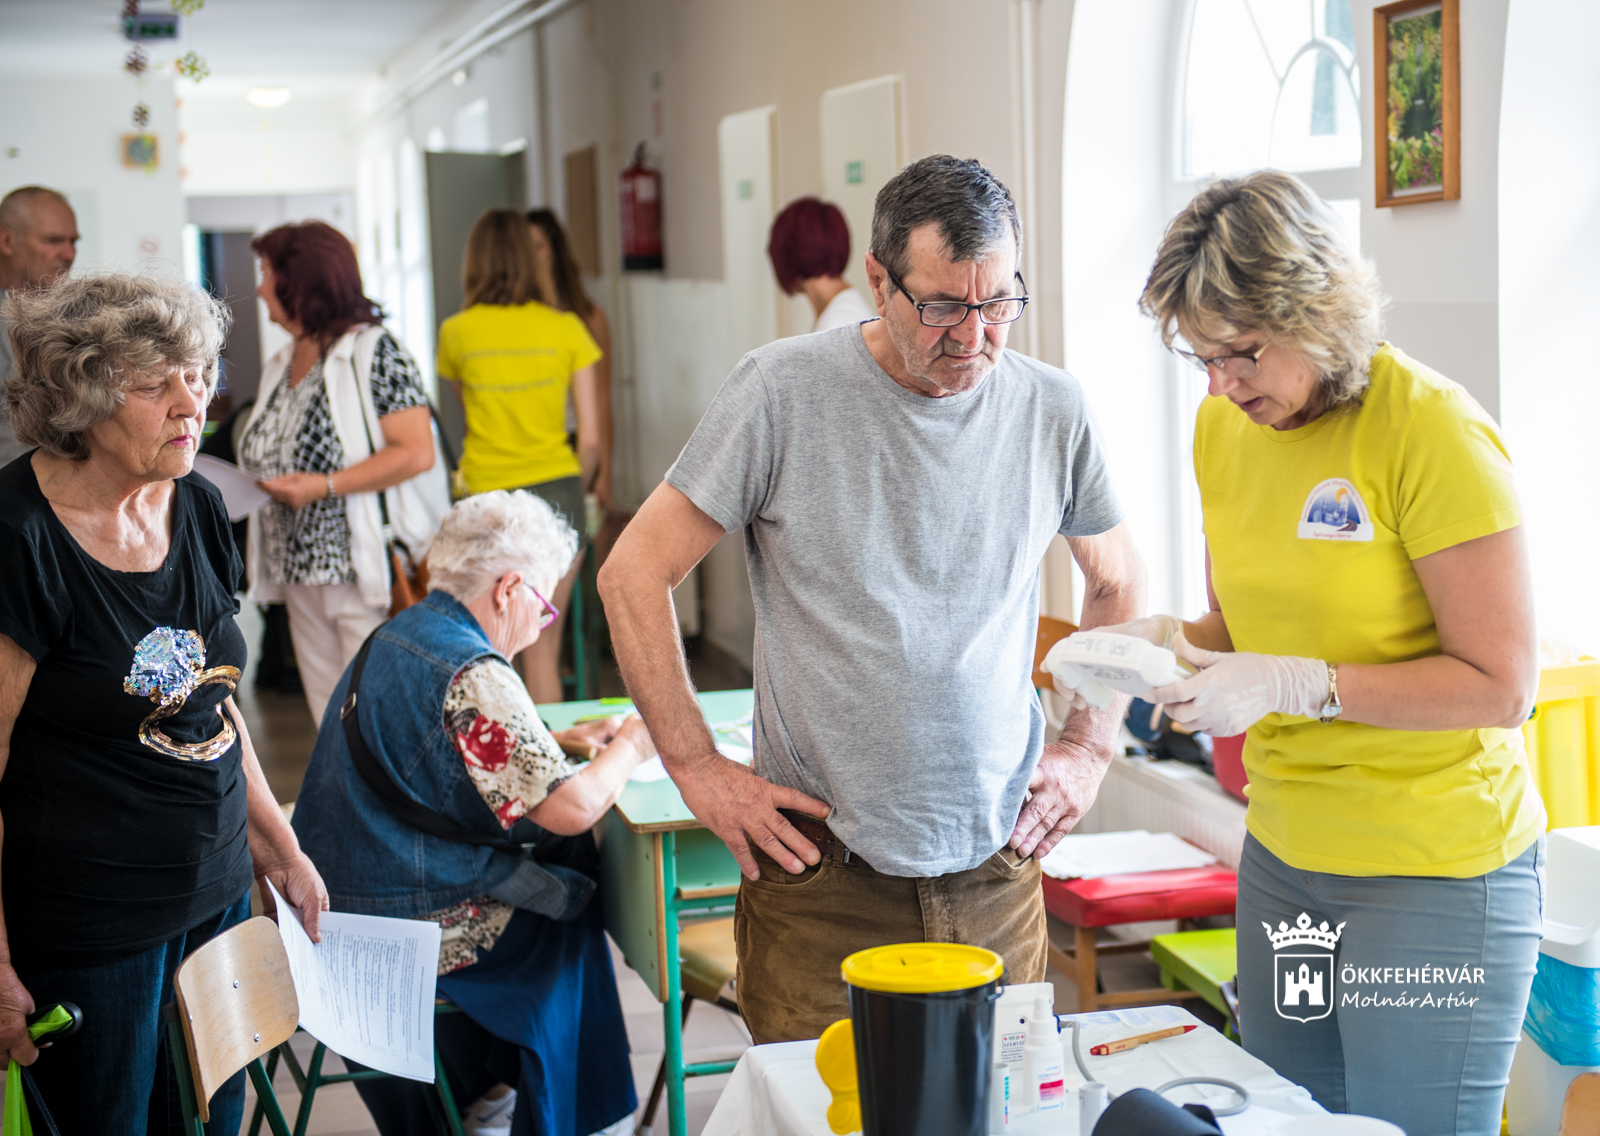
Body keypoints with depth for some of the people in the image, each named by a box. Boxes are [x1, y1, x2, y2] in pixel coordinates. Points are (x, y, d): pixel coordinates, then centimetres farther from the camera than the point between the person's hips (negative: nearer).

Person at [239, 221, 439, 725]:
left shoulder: (375, 352, -10)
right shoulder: (280, 365, 15)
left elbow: (417, 452, -18)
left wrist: (324, 486, -21)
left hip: (363, 569, -8)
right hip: (300, 570, 8)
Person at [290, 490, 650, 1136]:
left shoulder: (395, 636, 9)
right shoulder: (472, 672, -22)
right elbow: (570, 808, -23)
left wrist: (563, 740, 17)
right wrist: (627, 748, -5)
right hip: (410, 933, -9)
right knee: (570, 909, 14)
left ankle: (481, 1084, 29)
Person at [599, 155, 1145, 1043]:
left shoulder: (1051, 410, 3)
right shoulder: (783, 391, -7)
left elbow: (1119, 586, 19)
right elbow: (634, 574, -3)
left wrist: (1090, 745, 9)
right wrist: (698, 768, -7)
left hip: (996, 870, 3)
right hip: (820, 875, -3)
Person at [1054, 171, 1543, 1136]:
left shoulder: (1431, 431, -17)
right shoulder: (1226, 426, 5)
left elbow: (1499, 685, -17)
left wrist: (1294, 686, -23)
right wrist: (1176, 641, -5)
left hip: (1437, 872, -6)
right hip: (1284, 854, 6)